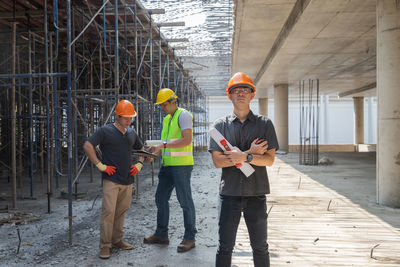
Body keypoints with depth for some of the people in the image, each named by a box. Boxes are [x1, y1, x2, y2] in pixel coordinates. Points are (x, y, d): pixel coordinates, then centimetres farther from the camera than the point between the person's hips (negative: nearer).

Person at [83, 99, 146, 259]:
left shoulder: (131, 133, 13)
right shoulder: (105, 131, -6)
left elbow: (141, 149, 27)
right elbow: (87, 146, -14)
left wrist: (139, 165, 12)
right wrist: (100, 166, -15)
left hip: (127, 180, 6)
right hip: (111, 180, -6)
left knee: (121, 212, 12)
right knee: (108, 212, -7)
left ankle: (117, 240, 25)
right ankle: (105, 246, 3)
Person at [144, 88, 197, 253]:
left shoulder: (183, 115, -8)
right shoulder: (166, 119, 18)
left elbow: (187, 140, -20)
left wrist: (163, 145, -22)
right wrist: (154, 152, 5)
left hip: (181, 165, -9)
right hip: (167, 164, 9)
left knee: (185, 201, -1)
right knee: (161, 198, 12)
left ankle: (189, 238, 10)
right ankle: (161, 235, 25)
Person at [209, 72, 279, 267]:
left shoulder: (264, 124, 4)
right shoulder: (220, 125, 3)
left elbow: (270, 160, -3)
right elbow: (217, 161, -6)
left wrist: (244, 157, -19)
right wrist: (250, 153, -13)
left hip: (256, 193, 1)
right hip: (229, 193, 0)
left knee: (260, 247, 14)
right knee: (225, 247, 8)